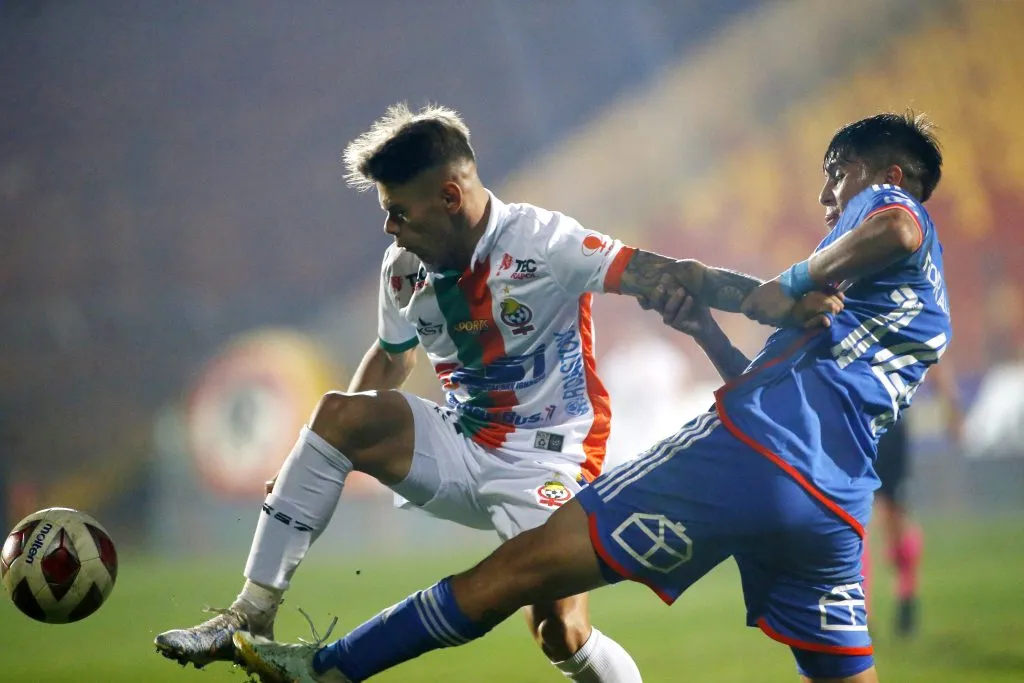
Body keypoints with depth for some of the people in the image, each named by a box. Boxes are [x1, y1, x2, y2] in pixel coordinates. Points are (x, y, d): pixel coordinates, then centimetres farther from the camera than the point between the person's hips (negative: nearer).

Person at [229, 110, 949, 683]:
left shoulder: (884, 200, 10)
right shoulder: (932, 314, 34)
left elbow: (896, 229, -19)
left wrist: (797, 280, -8)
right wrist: (700, 318, 28)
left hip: (748, 452, -8)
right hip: (837, 504, 8)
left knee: (525, 564, -6)